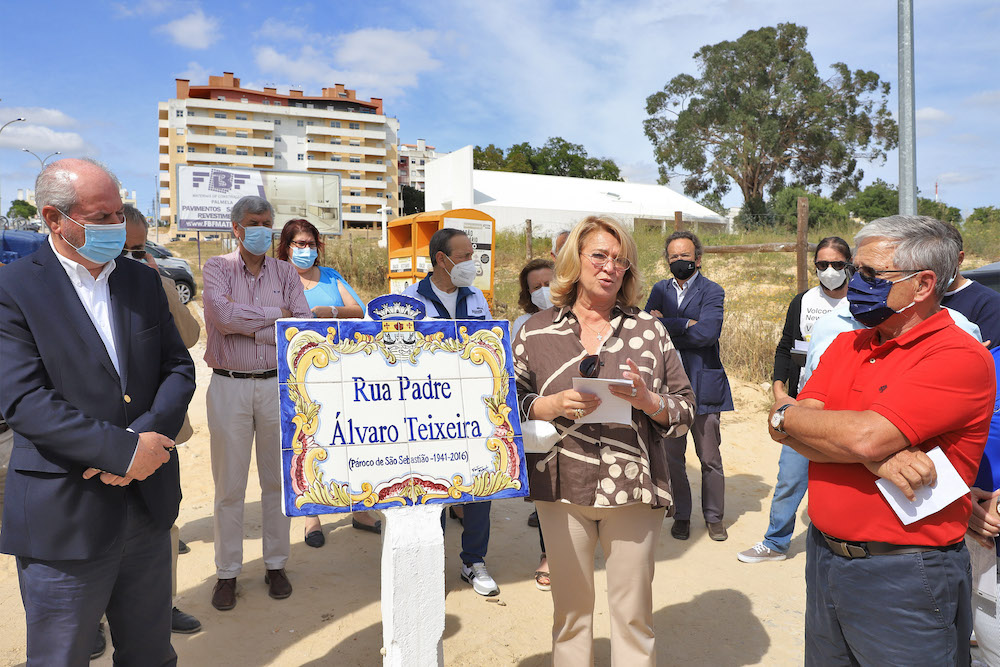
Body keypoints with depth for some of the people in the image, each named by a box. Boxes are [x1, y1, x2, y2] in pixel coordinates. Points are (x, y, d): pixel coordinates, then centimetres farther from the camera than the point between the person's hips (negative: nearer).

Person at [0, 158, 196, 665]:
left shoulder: (143, 281, 7)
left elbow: (179, 368, 4)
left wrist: (146, 434, -13)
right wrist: (123, 449, -21)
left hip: (148, 507, 5)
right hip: (63, 518, -4)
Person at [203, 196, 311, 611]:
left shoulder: (286, 273, 7)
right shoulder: (217, 268, 3)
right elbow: (223, 314, -17)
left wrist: (247, 326, -12)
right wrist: (275, 315, -9)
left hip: (277, 385, 2)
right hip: (228, 386, -1)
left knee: (278, 480, 10)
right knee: (229, 485, 6)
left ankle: (276, 565, 25)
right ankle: (227, 573, 20)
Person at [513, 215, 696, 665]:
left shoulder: (649, 330, 5)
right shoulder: (536, 331, 4)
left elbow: (686, 411, 5)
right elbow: (509, 404, 5)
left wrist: (648, 401, -15)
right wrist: (553, 405, -13)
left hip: (633, 488, 0)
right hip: (562, 488, 0)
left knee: (633, 612, 8)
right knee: (570, 608, 13)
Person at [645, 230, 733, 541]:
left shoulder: (712, 292, -1)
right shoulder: (660, 290, 12)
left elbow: (708, 332, -18)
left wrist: (665, 324, -11)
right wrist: (686, 327, -13)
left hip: (702, 385, -3)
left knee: (710, 458, 5)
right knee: (672, 457, 8)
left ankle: (714, 517, 24)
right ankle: (681, 516, 25)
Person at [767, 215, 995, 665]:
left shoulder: (960, 357, -15)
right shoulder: (845, 346, 6)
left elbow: (866, 436, -27)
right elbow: (787, 430, -5)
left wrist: (786, 413, -10)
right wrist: (877, 459, -21)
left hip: (903, 578, -6)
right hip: (823, 557, 7)